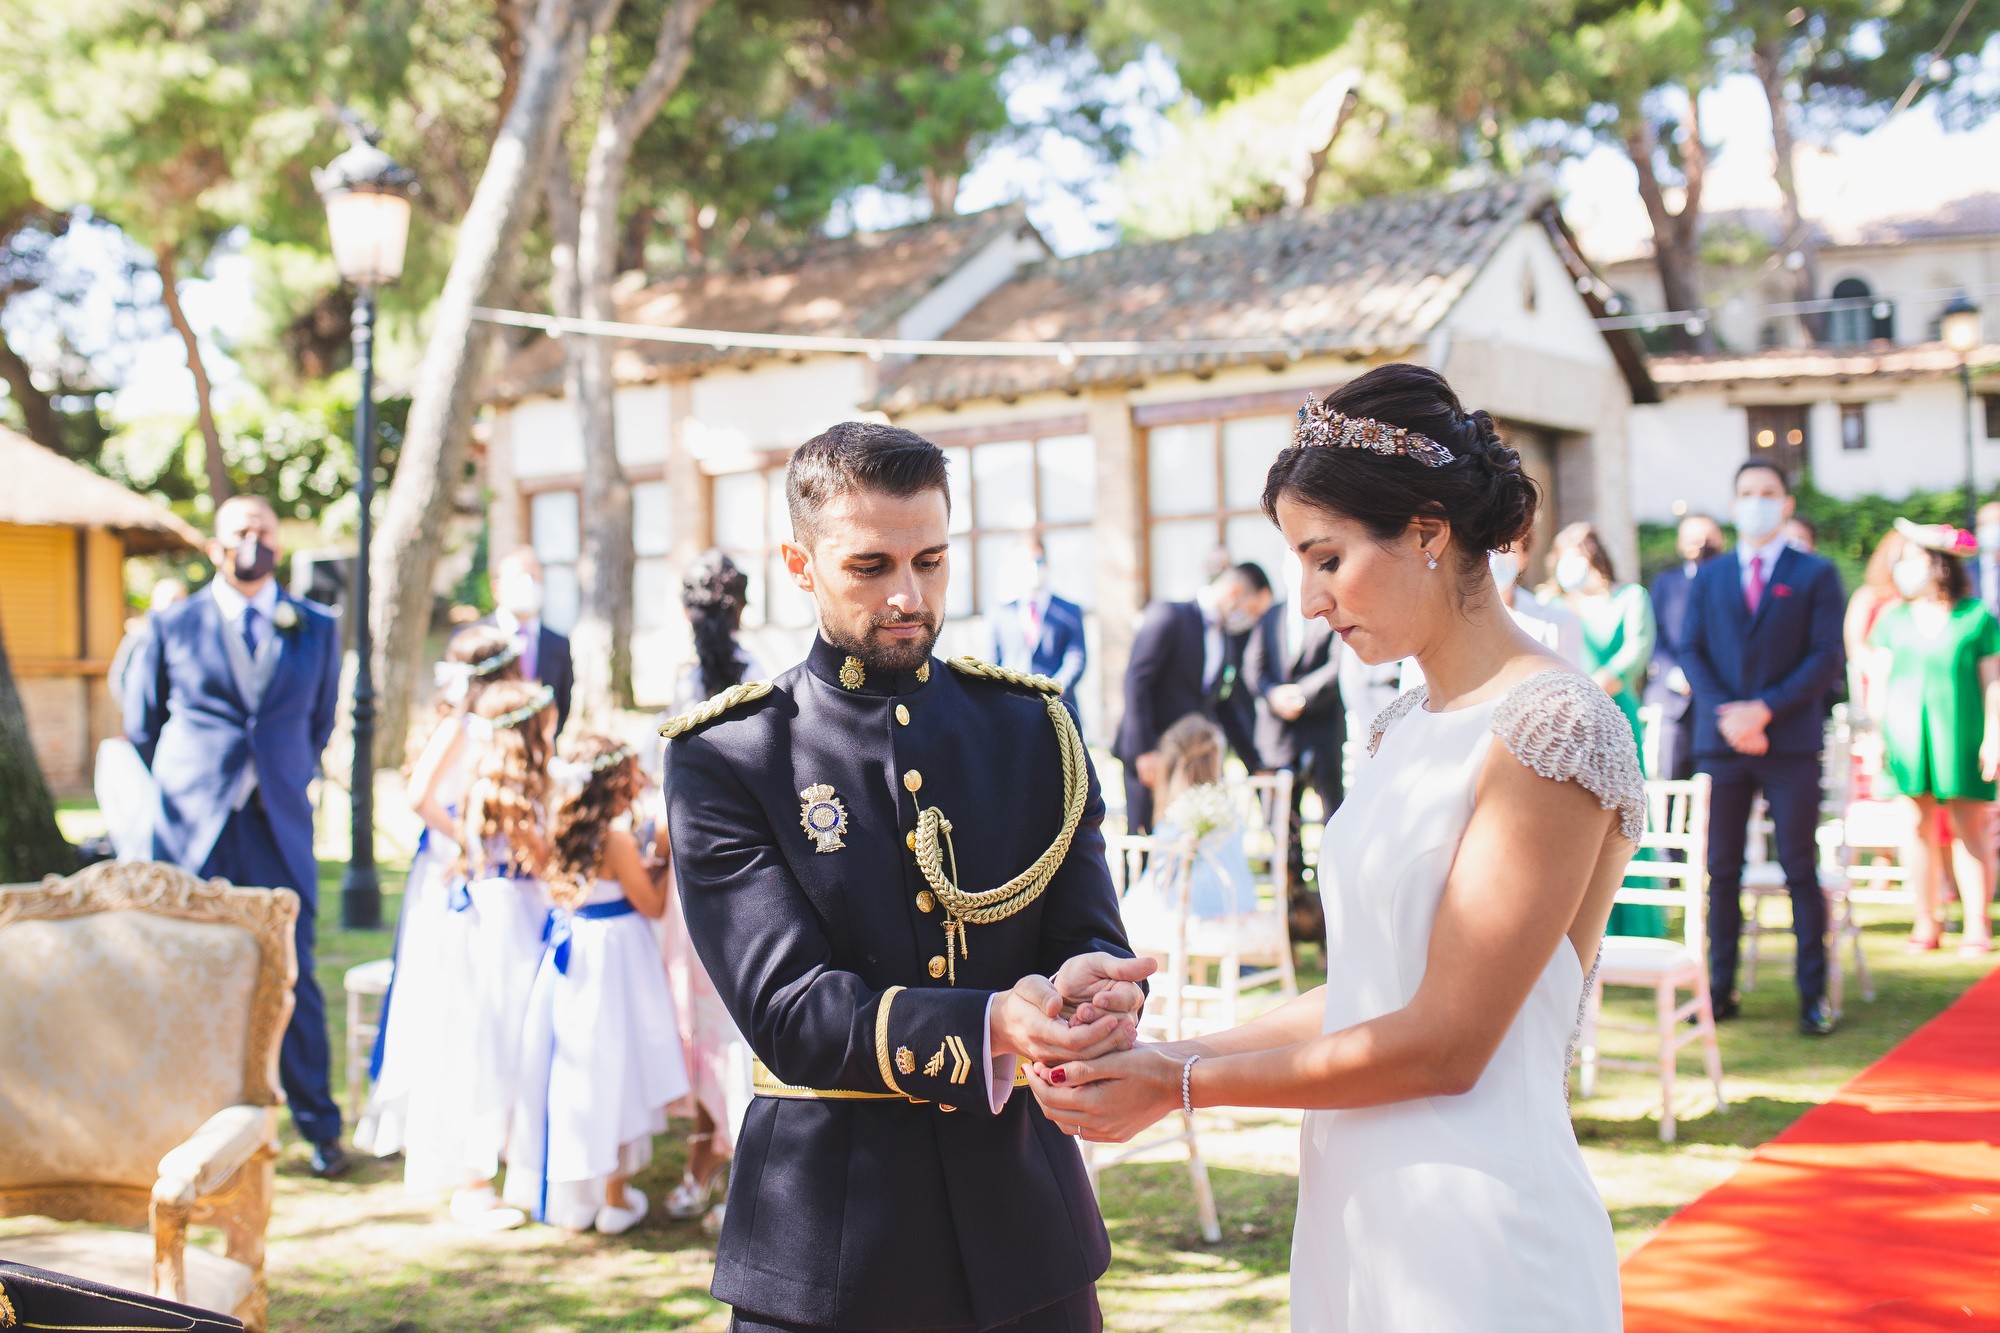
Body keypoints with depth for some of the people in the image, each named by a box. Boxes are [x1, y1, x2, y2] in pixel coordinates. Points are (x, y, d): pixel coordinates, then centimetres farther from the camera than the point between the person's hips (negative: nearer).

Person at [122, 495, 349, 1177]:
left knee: (293, 979, 1)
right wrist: (183, 791, 14)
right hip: (192, 831, 0)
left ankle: (319, 1126, 12)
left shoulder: (316, 628, 9)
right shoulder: (171, 626, 5)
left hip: (281, 832, 0)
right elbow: (140, 727, 13)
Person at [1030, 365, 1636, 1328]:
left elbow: (1444, 1044, -18)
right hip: (1354, 1213, 7)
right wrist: (1175, 1053, 3)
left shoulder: (1557, 726, -16)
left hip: (1473, 1242, -7)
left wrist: (1182, 1087, -13)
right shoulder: (1401, 732, 10)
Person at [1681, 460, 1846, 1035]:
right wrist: (1725, 713, -9)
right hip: (1722, 743, 3)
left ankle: (1814, 993, 7)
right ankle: (1719, 988, 12)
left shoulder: (1816, 574, 5)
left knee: (1800, 869, 1)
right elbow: (1691, 653, 7)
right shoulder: (1708, 578, 14)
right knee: (1721, 870, 5)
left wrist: (1765, 709, -14)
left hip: (1790, 743, -2)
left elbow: (1826, 658, -3)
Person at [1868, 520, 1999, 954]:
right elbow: (1880, 678, 11)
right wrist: (1875, 735, 5)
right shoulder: (1895, 618, 9)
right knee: (1920, 825, 4)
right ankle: (1926, 922, 11)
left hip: (1960, 735, -3)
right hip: (1906, 735, 3)